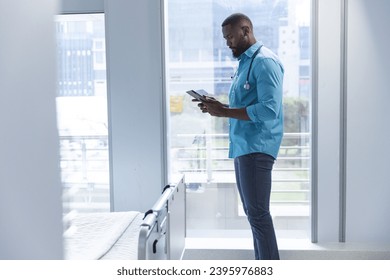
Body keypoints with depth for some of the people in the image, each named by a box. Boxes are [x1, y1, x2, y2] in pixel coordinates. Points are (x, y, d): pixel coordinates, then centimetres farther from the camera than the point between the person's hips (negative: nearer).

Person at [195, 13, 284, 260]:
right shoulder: (245, 62, 18)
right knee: (254, 212, 14)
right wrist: (219, 107, 7)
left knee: (258, 213, -8)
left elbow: (268, 110, -21)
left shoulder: (264, 61, -11)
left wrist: (223, 112, -18)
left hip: (257, 147, -10)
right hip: (242, 146, 10)